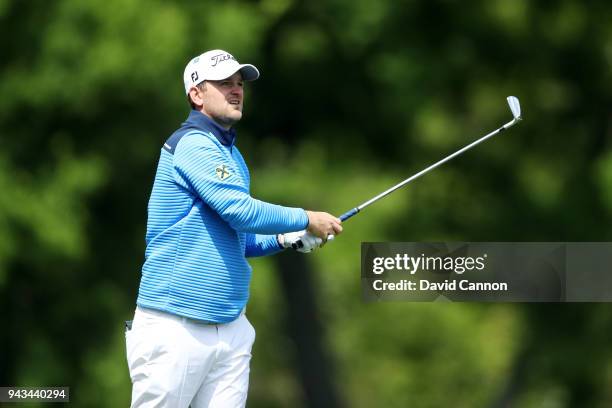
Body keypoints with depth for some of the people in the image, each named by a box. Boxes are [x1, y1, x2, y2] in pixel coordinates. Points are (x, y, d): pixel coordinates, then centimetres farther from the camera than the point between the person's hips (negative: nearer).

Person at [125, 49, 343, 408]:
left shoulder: (232, 155, 19)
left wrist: (285, 239, 12)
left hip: (231, 331, 8)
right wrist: (306, 220, -6)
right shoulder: (193, 143, -10)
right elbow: (243, 211, -18)